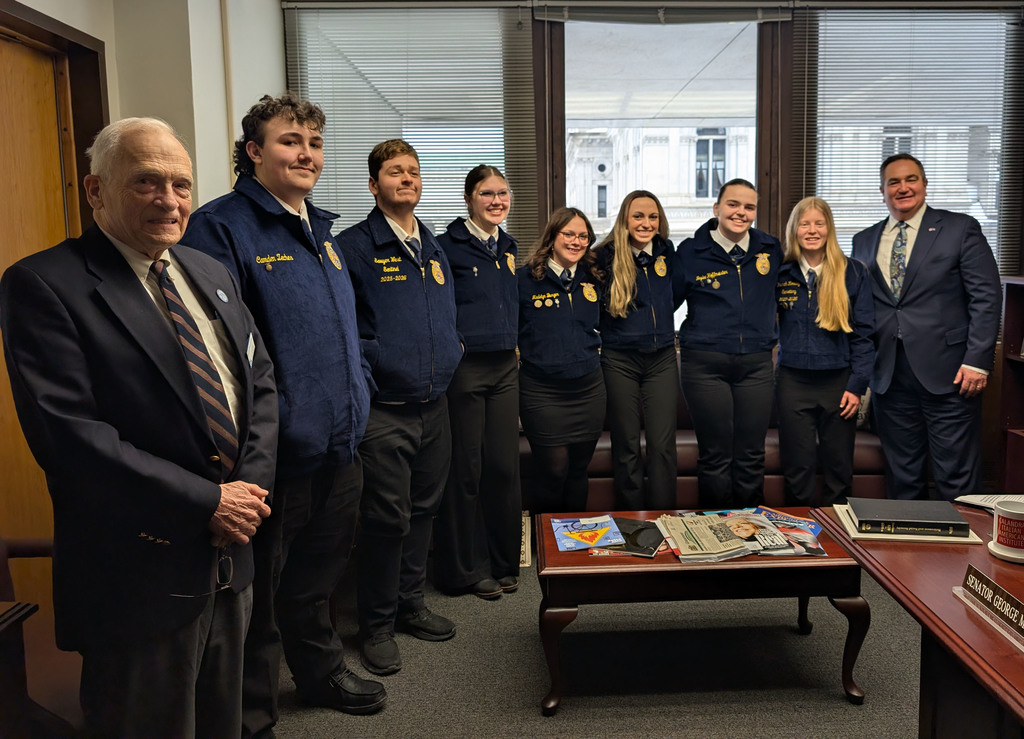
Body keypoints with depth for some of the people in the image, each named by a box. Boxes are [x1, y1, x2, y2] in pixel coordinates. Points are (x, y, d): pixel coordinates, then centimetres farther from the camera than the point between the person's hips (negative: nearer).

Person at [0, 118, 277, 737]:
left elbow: (261, 382, 10)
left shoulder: (212, 275, 9)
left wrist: (250, 484, -7)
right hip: (139, 577, -6)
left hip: (232, 559, 7)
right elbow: (67, 433, -21)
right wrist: (208, 502, -19)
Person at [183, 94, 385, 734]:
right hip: (275, 459, -8)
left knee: (318, 577, 25)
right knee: (260, 594, 10)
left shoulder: (319, 231, 13)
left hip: (339, 450, 8)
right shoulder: (221, 228, -14)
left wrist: (357, 399, 15)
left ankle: (323, 672, 46)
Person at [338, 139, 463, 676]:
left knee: (423, 509, 15)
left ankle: (410, 605, 32)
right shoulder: (353, 247, -7)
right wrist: (371, 361, -15)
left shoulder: (433, 248, 15)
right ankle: (377, 626, 17)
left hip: (434, 405, 7)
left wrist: (449, 350, 13)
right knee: (387, 517, -1)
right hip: (385, 409, -7)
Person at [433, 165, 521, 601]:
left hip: (504, 368, 6)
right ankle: (468, 569, 15)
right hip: (464, 368, -6)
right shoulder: (448, 246, -7)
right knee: (466, 469, 1)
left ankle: (503, 563, 23)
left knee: (505, 465, 9)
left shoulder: (508, 248, 15)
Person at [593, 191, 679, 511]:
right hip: (620, 361, -3)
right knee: (626, 448, 6)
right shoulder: (605, 257, -5)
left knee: (663, 445, 1)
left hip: (662, 360, 3)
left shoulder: (667, 253, 6)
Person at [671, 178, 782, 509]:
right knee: (715, 456, 3)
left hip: (756, 364, 3)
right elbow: (668, 301, 8)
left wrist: (771, 336, 21)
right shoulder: (690, 252, -1)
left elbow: (780, 295, 22)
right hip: (705, 363, -2)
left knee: (751, 456, 7)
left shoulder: (770, 249, 7)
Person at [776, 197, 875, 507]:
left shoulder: (853, 272, 1)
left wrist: (857, 386, -5)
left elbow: (863, 333, 1)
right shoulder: (781, 274, 4)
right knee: (798, 470, 5)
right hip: (793, 382, 0)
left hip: (838, 382, 0)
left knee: (839, 470, 9)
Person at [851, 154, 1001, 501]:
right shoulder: (864, 241, 14)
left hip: (948, 375, -3)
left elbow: (986, 296, -3)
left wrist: (977, 360, -11)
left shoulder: (960, 229, 3)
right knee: (902, 478, 11)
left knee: (957, 479, 1)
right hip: (888, 378, 4)